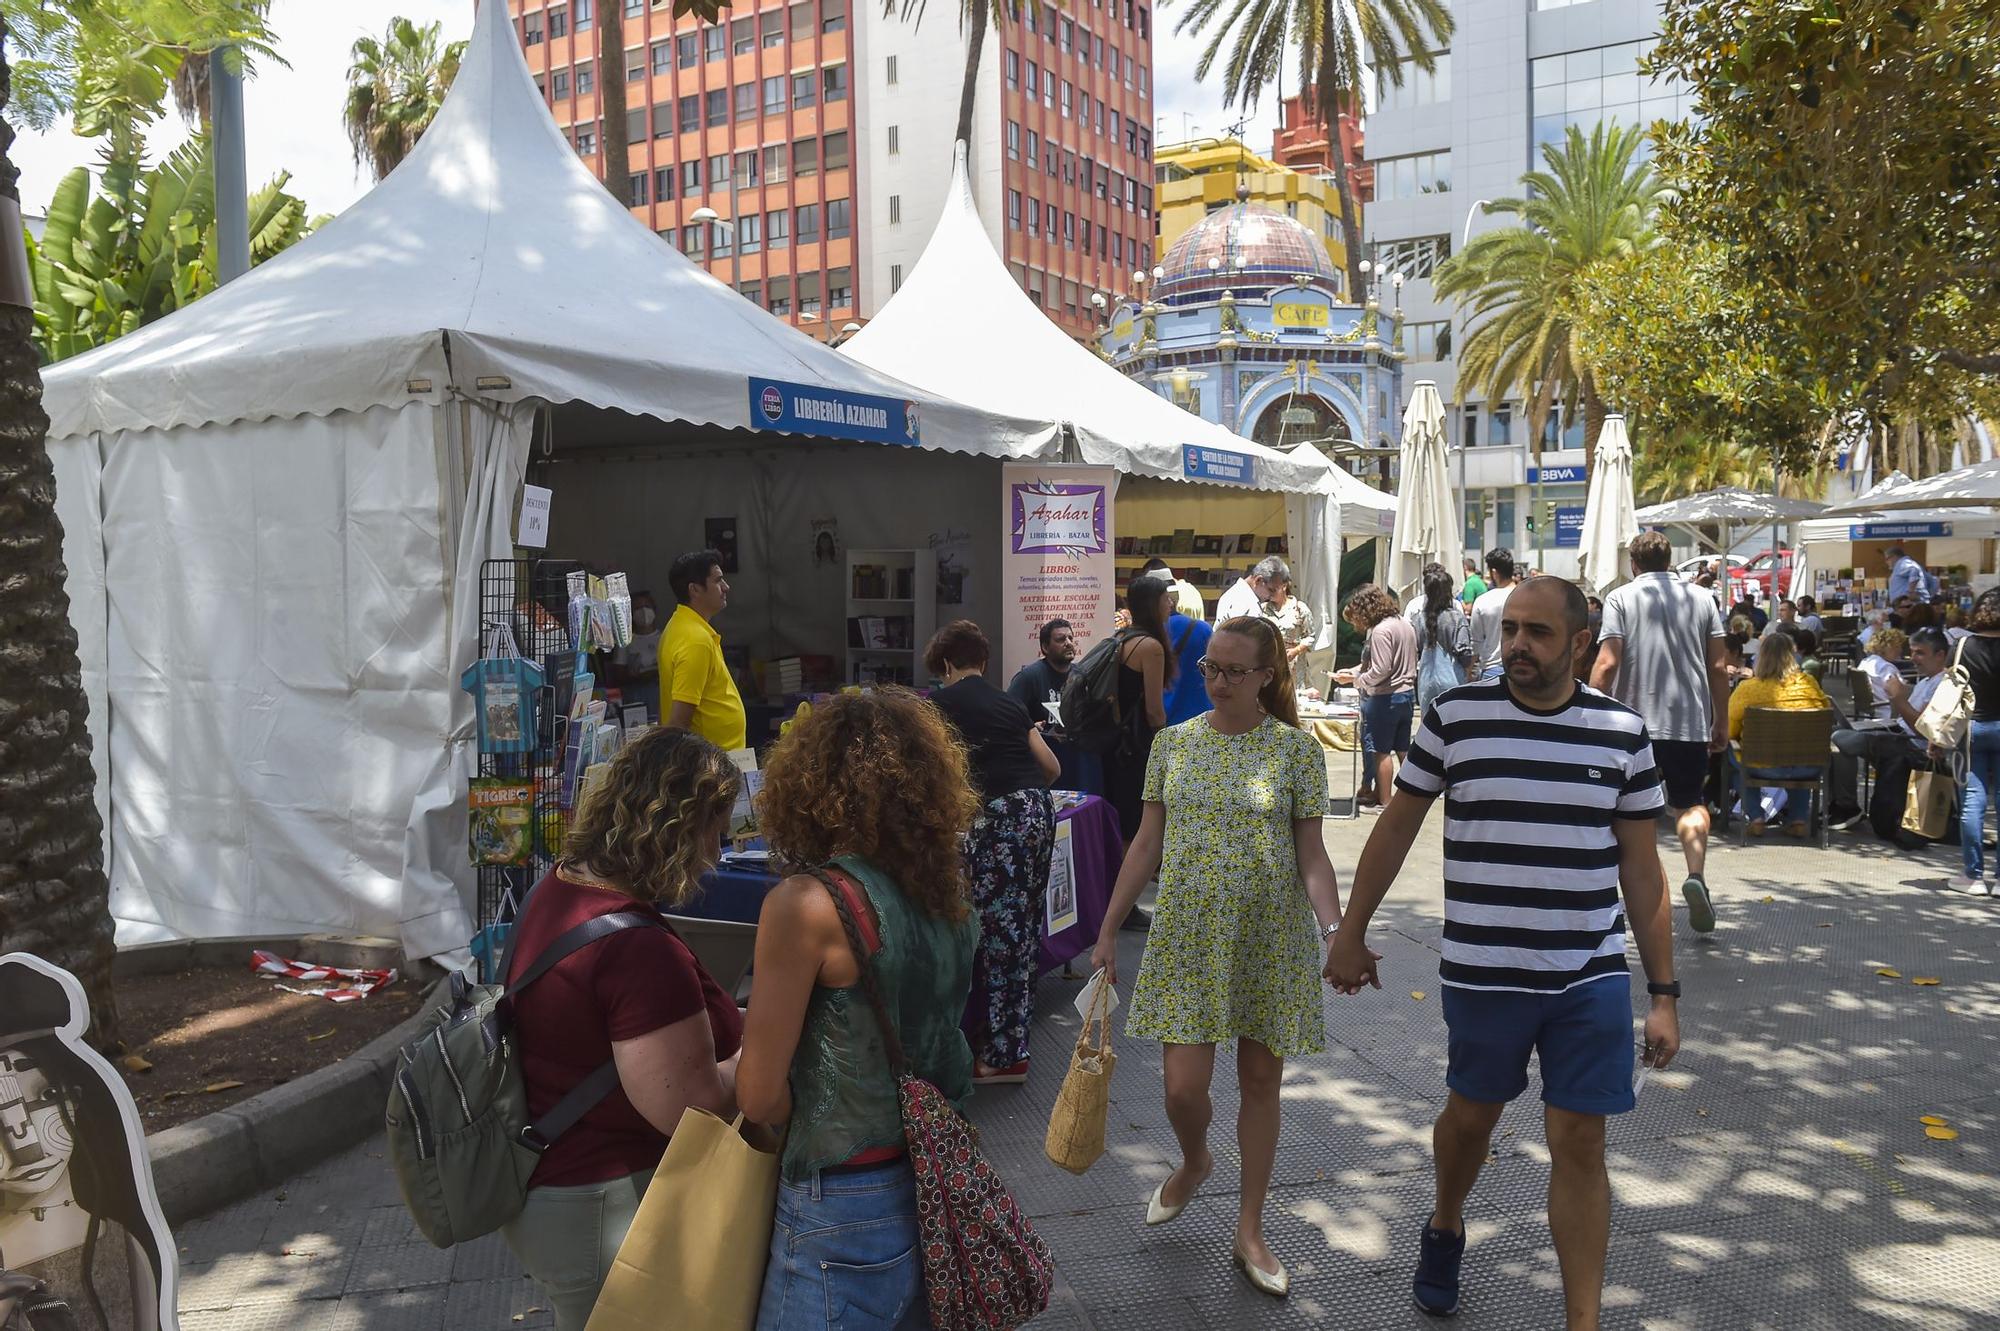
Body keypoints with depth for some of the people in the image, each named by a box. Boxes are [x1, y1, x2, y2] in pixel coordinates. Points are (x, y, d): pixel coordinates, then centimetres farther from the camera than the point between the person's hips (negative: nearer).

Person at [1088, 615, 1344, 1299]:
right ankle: (1194, 1163, 34)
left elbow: (1311, 856, -4)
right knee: (1183, 1085, -2)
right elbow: (1147, 845, 6)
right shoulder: (1174, 741, 2)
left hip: (1270, 937, -1)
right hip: (1188, 934, 1)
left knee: (1260, 1081, 8)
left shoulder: (1297, 749, -4)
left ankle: (1250, 1232, 25)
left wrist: (1336, 930, -20)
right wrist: (1108, 930, 5)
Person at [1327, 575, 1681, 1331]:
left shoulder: (1622, 732, -1)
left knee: (1580, 1143, 4)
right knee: (1472, 1115, 18)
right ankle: (1444, 1231, 47)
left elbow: (1642, 871, 4)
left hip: (1592, 979, 1)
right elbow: (1396, 827, 3)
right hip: (1482, 975, 0)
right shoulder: (1454, 716, -6)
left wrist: (1664, 994, 3)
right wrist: (1351, 933, 6)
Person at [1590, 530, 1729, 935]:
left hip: (1636, 719, -2)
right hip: (1690, 720, 2)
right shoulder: (1701, 598, 7)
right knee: (1690, 802, 12)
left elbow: (1607, 664, -11)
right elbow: (1718, 666, 7)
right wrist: (1721, 723, 15)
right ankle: (1696, 875, -10)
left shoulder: (1621, 598, -1)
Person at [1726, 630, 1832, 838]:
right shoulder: (1809, 683, 0)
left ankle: (1755, 817, 17)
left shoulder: (1747, 688, -9)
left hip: (1765, 768, -3)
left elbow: (1730, 732, -1)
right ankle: (1798, 819, 25)